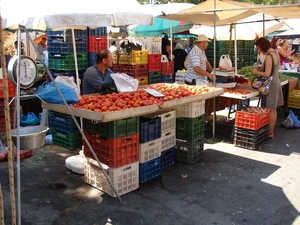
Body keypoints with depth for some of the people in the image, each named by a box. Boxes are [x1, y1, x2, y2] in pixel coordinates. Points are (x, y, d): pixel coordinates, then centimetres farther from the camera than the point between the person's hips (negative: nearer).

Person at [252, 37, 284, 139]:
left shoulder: (269, 56, -20)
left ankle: (270, 133, 5)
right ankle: (272, 131, 27)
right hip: (276, 83, 10)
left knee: (270, 110, -2)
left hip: (271, 85, -10)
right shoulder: (274, 52, 9)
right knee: (273, 109, 16)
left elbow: (267, 74, -23)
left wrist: (257, 72, -8)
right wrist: (260, 70, 10)